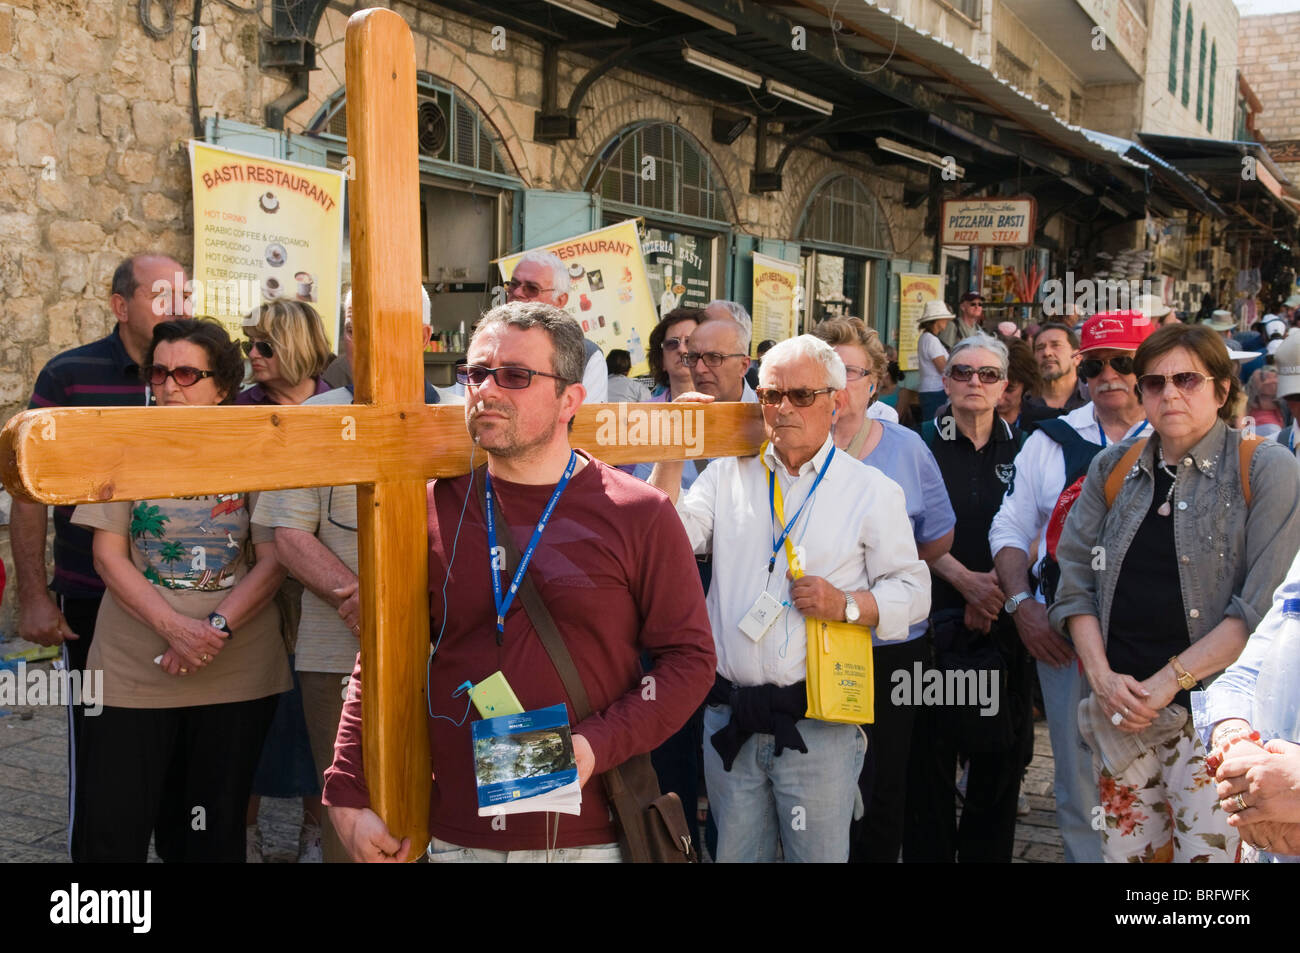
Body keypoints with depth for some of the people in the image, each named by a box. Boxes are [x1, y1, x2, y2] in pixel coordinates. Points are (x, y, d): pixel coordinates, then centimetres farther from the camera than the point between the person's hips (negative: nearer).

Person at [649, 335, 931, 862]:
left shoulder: (872, 491, 2)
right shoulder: (728, 474, 9)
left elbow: (912, 589, 1)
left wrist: (847, 605, -16)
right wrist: (672, 455, -9)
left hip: (819, 725, -2)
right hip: (729, 717, 3)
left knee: (819, 853, 7)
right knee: (734, 854, 14)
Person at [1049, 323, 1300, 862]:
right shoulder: (1113, 468, 9)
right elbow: (1075, 578, 6)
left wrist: (1168, 681, -15)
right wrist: (1102, 677, -7)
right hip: (1120, 705, 4)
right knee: (1123, 849, 10)